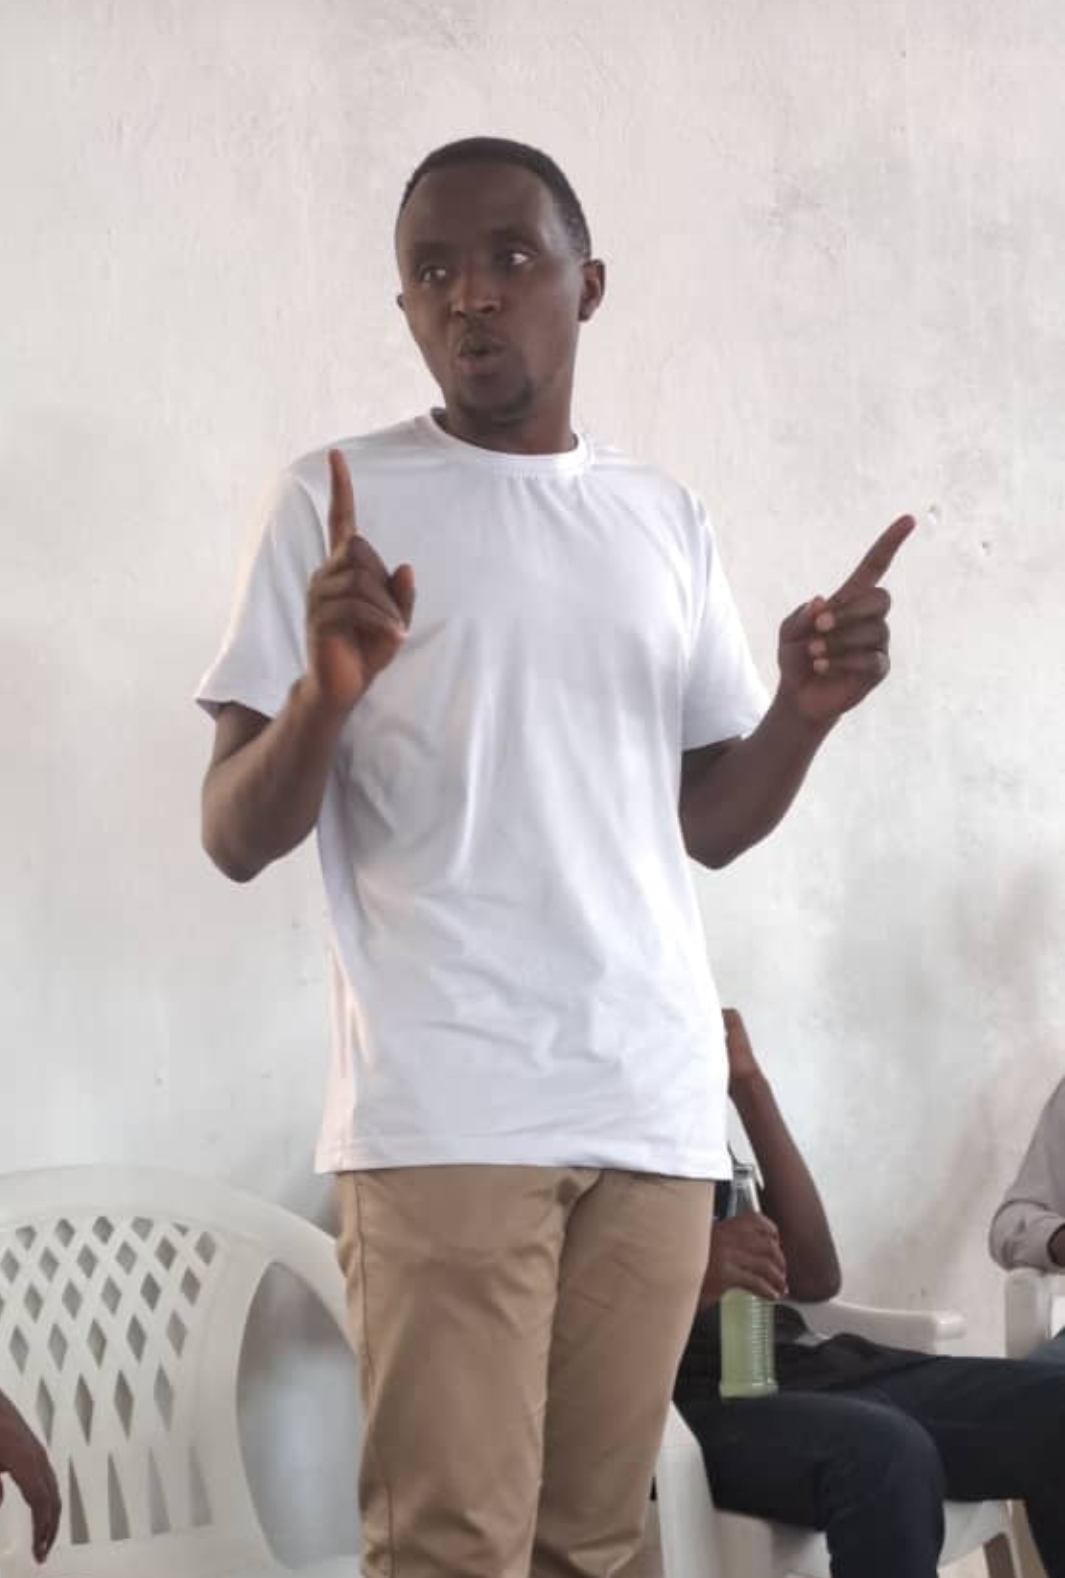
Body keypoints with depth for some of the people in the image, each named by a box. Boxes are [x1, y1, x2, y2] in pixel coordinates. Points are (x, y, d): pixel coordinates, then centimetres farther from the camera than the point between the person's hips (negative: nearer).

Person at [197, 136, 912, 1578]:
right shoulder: (340, 500, 2)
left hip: (657, 1105, 4)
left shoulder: (667, 521, 15)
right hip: (445, 1110, -4)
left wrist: (804, 712, -2)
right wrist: (323, 695, -21)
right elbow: (237, 839, -2)